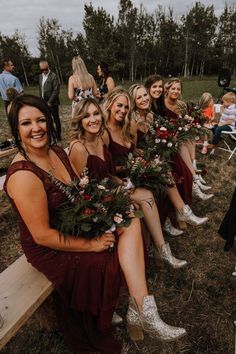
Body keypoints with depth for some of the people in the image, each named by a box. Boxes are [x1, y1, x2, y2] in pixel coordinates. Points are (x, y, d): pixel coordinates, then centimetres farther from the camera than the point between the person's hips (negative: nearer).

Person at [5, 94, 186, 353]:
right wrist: (91, 244, -17)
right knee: (115, 259, -12)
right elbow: (42, 235, -25)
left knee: (130, 221, -4)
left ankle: (141, 309, -6)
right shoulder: (23, 175, -27)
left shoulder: (57, 151, -2)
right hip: (49, 249, -8)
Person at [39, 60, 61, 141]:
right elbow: (40, 89, 18)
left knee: (56, 119, 3)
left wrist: (50, 101, -15)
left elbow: (56, 90, -14)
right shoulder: (40, 76, 13)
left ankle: (58, 136, 13)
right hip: (44, 103, 6)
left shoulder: (53, 76, -9)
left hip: (52, 103, -6)